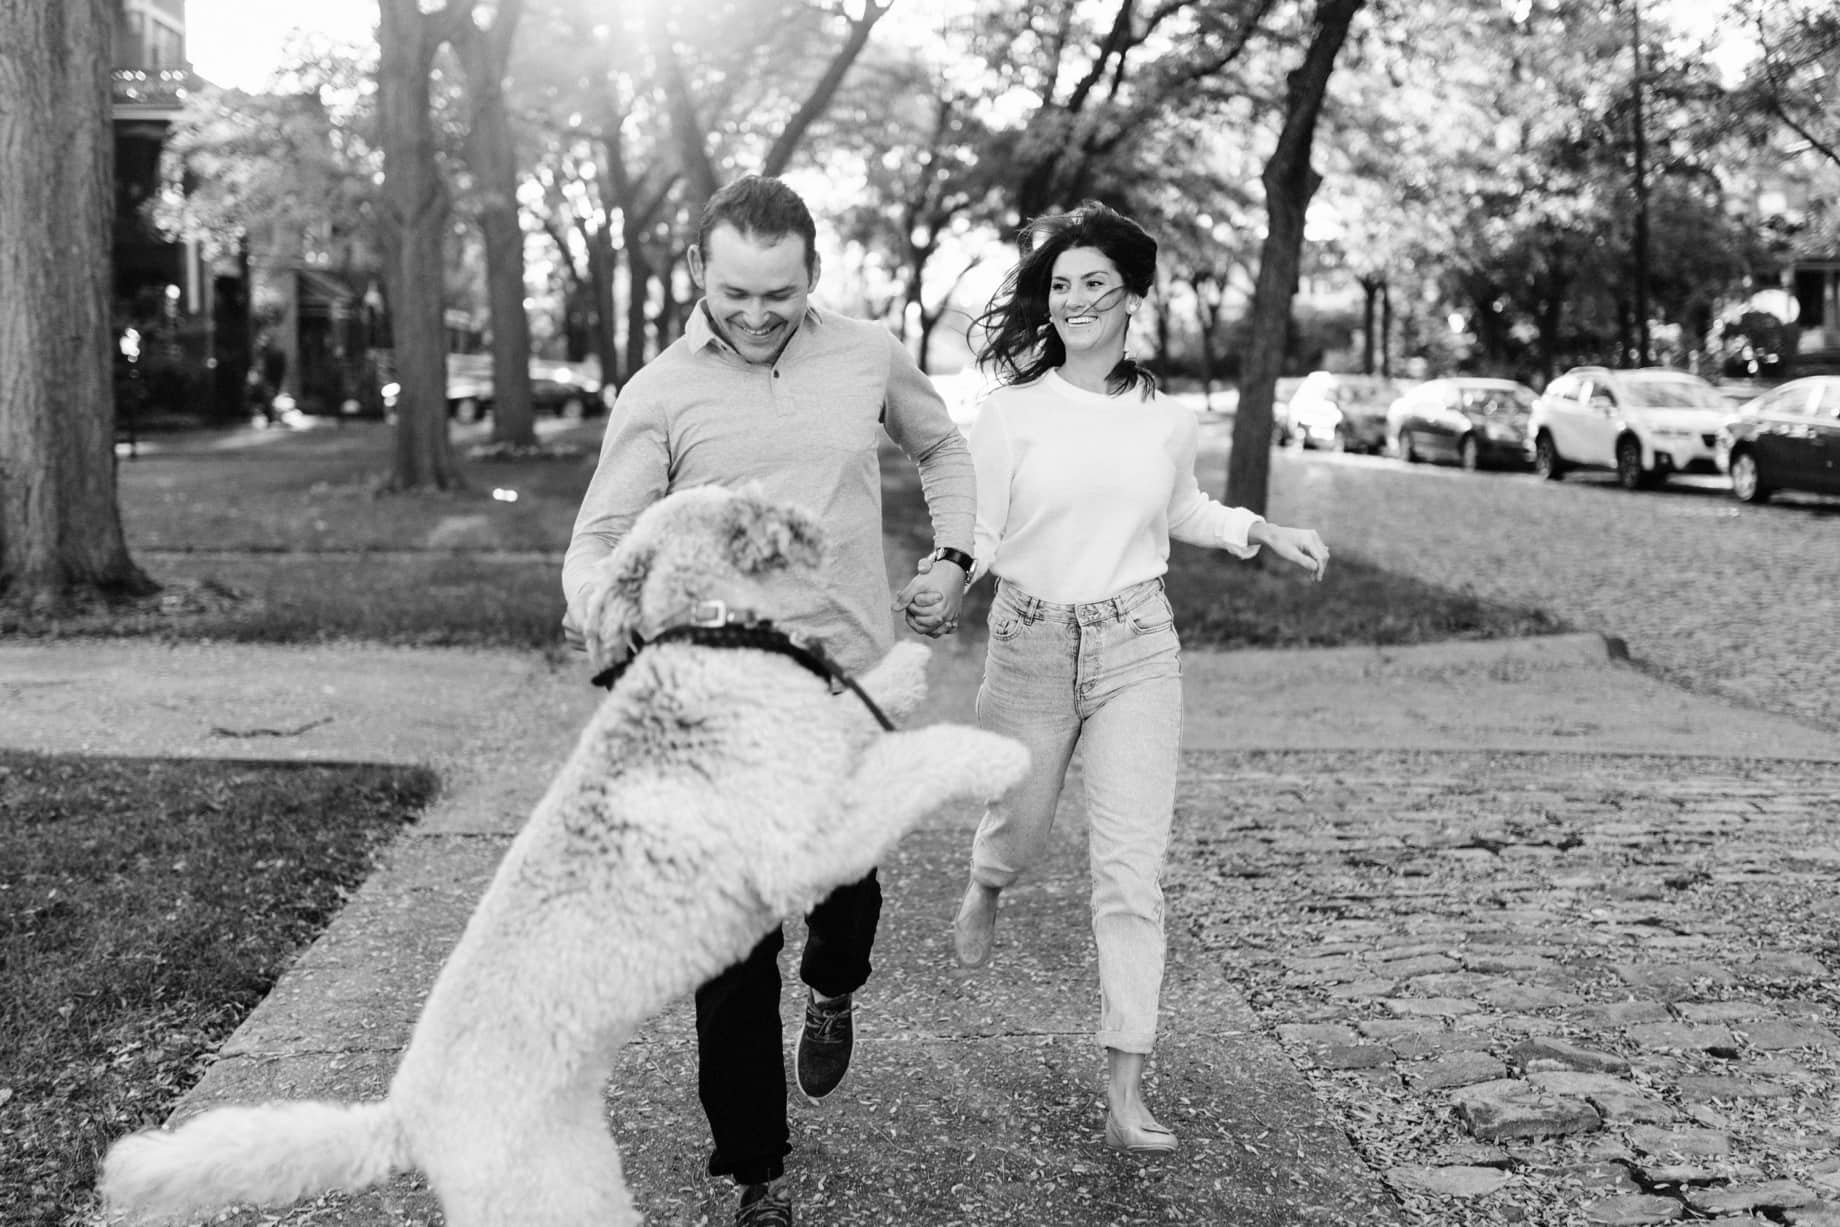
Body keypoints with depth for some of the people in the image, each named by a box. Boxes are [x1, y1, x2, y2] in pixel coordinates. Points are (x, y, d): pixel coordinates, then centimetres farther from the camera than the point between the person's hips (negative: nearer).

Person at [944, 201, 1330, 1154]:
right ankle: (985, 887, 56)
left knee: (1131, 864, -5)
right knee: (1019, 830, 16)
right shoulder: (1011, 409, -6)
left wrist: (1262, 531, 11)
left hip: (1137, 650, 1)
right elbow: (980, 535, -6)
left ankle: (1125, 1084, 1)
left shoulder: (1168, 421, 4)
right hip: (1030, 645, -1)